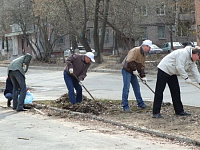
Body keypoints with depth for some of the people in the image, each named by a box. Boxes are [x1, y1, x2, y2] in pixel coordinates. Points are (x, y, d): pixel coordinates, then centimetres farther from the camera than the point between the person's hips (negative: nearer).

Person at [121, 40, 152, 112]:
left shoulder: (144, 54, 10)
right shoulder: (135, 50, -20)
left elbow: (142, 66, 13)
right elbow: (129, 61, -30)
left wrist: (143, 76, 5)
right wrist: (134, 69, -25)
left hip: (133, 72, 9)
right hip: (127, 70, -9)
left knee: (137, 88, 14)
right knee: (126, 88, -9)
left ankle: (140, 103, 25)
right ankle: (125, 106, -6)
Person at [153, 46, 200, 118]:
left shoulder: (192, 61, 8)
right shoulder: (184, 53, -23)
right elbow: (179, 67, -27)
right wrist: (186, 77, -22)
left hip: (172, 73, 10)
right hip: (164, 69, -10)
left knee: (176, 91, 9)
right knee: (159, 91, -9)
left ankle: (179, 111, 16)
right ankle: (156, 113, -9)